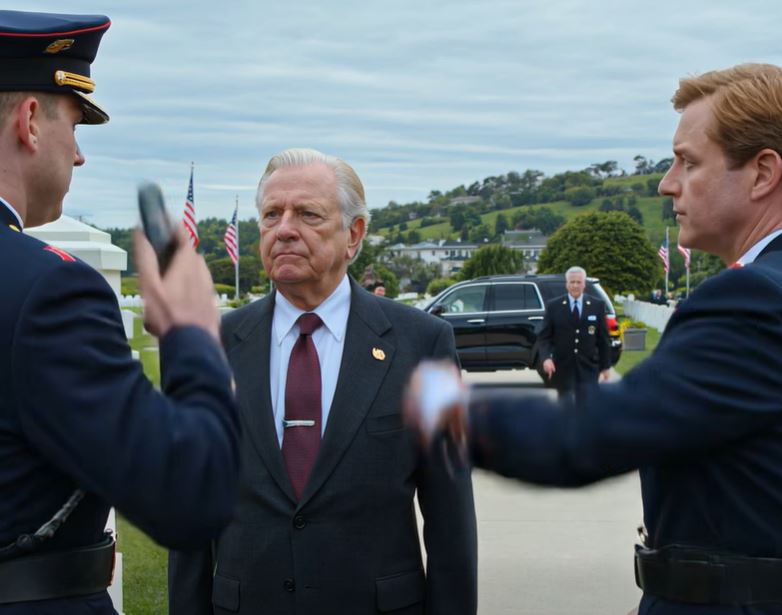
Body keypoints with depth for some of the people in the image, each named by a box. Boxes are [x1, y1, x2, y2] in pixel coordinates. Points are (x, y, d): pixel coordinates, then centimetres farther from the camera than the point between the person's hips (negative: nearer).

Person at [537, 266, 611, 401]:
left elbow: (603, 338, 6)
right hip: (563, 368, 0)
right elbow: (544, 337, 0)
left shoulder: (597, 305, 4)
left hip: (588, 368, 0)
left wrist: (605, 366, 5)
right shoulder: (553, 306, 2)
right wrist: (546, 358, -17)